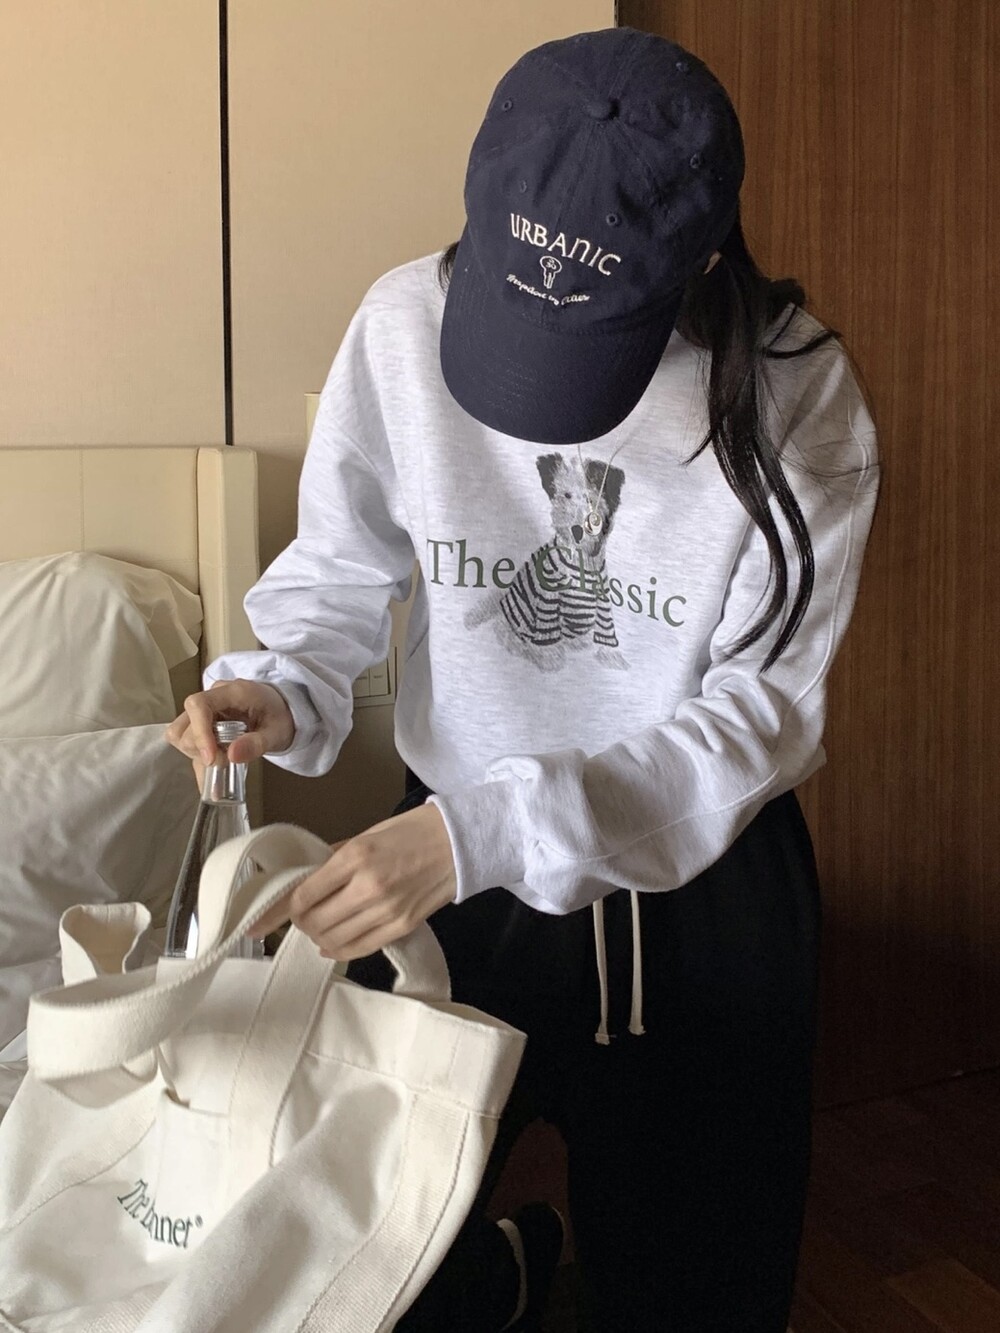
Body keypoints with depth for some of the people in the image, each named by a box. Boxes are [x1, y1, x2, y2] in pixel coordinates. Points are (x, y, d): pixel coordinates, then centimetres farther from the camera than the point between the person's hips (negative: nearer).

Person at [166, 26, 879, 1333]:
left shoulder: (797, 394, -18)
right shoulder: (405, 323, -14)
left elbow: (763, 711, -20)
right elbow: (342, 566, 0)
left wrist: (484, 830, -32)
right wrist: (276, 687, -22)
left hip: (703, 883, -1)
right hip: (457, 856, 2)